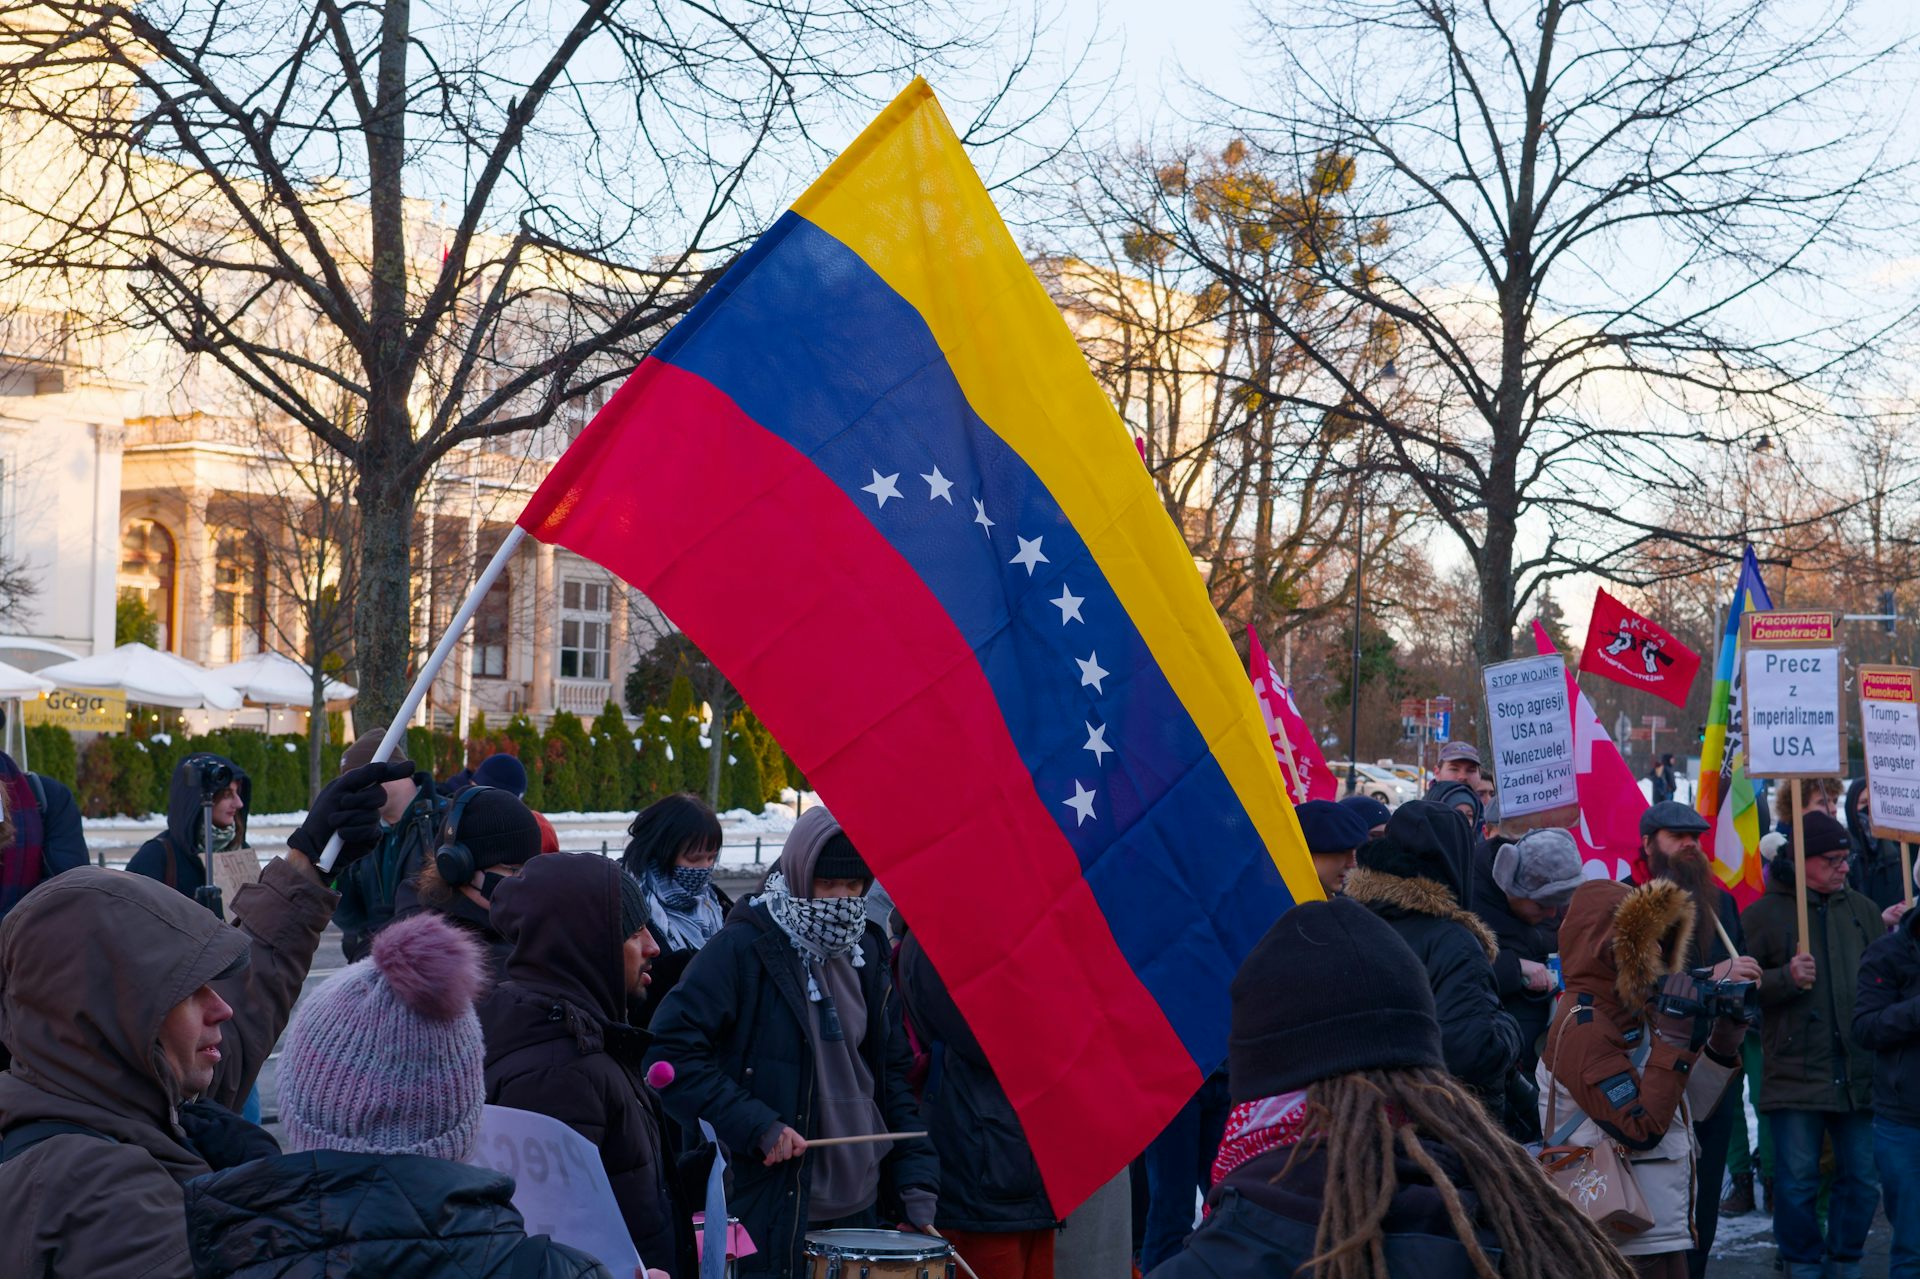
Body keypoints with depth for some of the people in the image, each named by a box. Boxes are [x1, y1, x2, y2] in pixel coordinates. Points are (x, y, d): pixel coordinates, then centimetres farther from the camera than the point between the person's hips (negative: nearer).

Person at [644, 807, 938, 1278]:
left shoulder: (864, 952, 10)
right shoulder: (743, 948, -10)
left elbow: (893, 1072, 13)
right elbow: (671, 1049, -15)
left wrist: (916, 1177, 4)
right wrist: (756, 1125, -19)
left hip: (859, 1204, 6)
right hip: (773, 1208, -6)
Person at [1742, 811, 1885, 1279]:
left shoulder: (1863, 910, 12)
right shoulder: (1764, 914, 0)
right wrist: (1786, 978, -19)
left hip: (1860, 1075, 3)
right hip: (1796, 1076, -3)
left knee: (1863, 1179, 7)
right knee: (1797, 1182, 1)